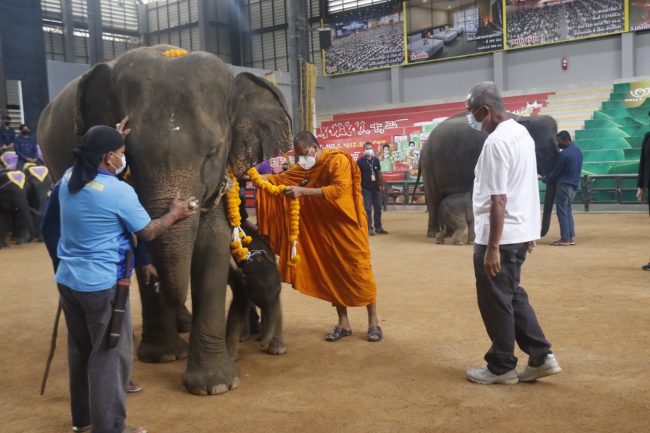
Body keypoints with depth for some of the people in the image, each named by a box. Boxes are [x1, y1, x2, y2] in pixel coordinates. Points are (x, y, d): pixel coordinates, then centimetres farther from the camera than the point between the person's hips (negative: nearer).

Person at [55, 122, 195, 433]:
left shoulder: (68, 178, 3)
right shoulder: (119, 191, -18)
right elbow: (148, 232, -7)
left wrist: (112, 140, 36)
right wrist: (174, 214, 9)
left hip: (67, 279, 8)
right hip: (101, 284, -8)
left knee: (79, 348, 20)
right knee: (110, 354, 3)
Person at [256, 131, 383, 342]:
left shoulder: (338, 160, -17)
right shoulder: (304, 167, 5)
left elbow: (338, 189, -29)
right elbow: (280, 179, 1)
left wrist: (303, 191, -34)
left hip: (347, 224, -6)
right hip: (324, 228, 6)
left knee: (359, 270, -1)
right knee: (332, 273, 7)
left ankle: (373, 322, 10)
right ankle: (343, 323, 17)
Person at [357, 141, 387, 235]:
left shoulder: (376, 160, 8)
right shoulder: (360, 161, -5)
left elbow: (379, 173, 13)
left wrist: (381, 185, 10)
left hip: (376, 187, 4)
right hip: (366, 189, -4)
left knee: (378, 208, 8)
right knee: (368, 209, -2)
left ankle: (378, 227, 16)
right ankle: (370, 228, 4)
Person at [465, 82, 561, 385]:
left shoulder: (496, 141, -19)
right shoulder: (522, 133, 11)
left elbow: (498, 199, -23)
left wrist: (492, 247, -21)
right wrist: (529, 230, 24)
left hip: (500, 236, -10)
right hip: (521, 231, 10)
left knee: (495, 302, 4)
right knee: (512, 296, 19)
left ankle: (502, 367, 16)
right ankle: (541, 357, 20)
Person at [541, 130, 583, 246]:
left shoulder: (564, 154, -20)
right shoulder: (578, 150, 8)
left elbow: (556, 172, -11)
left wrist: (545, 179, 7)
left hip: (564, 185, -9)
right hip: (574, 185, 9)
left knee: (562, 212, -1)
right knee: (568, 210, 16)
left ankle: (565, 239, 2)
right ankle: (571, 237, 15)